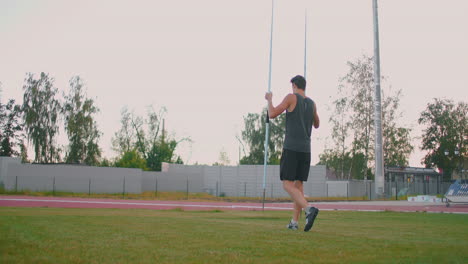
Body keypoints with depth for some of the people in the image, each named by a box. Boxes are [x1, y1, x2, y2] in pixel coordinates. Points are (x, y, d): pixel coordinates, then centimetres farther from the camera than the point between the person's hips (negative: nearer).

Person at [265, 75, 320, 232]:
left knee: (287, 185, -7)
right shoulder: (312, 104, 14)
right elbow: (317, 125, 29)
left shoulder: (291, 97, -4)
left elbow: (272, 115, -7)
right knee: (298, 184, 11)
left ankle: (309, 209, -30)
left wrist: (269, 99, 11)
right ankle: (294, 222, 9)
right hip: (305, 149, 6)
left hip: (291, 148, -6)